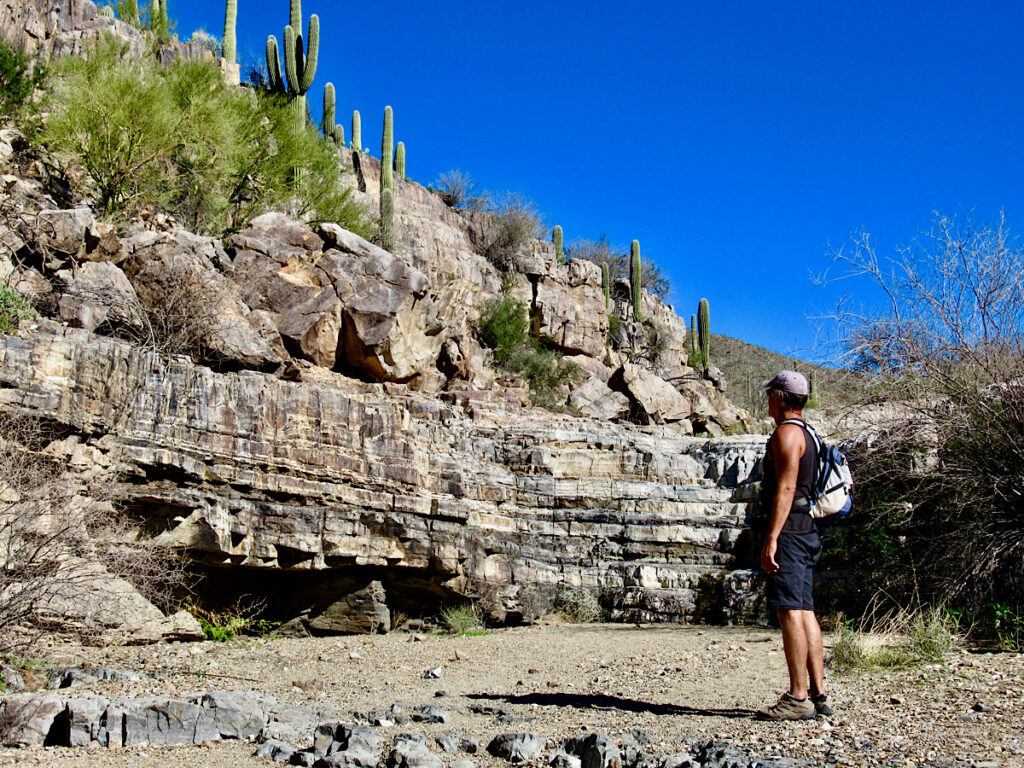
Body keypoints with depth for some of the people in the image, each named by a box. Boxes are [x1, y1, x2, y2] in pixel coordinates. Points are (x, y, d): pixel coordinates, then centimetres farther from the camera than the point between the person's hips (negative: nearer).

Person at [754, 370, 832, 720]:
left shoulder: (787, 433, -10)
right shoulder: (807, 434, 21)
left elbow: (785, 488, -19)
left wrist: (771, 539, -22)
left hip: (789, 530, -10)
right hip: (807, 530, 10)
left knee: (790, 611, -11)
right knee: (804, 611, 10)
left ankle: (798, 698, -11)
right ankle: (817, 694, 12)